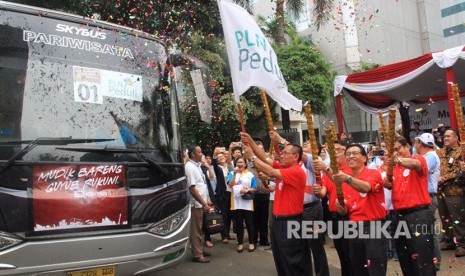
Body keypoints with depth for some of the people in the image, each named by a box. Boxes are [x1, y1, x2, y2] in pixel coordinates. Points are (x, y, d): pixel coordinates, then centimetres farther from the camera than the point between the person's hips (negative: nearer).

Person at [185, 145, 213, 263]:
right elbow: (192, 189, -21)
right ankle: (197, 255, 7)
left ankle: (199, 250, 27)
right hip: (196, 204, -9)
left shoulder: (197, 166, 13)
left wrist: (207, 199, 14)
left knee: (198, 229, 17)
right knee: (196, 230, 0)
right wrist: (204, 203, -20)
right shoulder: (190, 167, -16)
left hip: (200, 203, 9)